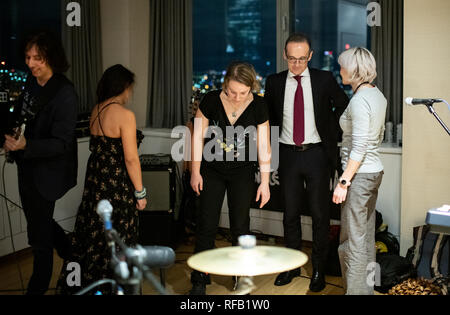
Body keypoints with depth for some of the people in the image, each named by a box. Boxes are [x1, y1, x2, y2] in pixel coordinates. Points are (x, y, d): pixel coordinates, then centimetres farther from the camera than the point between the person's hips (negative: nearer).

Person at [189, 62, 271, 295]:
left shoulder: (258, 106, -12)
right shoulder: (211, 101, -13)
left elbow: (263, 146, -6)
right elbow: (198, 137, -4)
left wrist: (265, 182, -5)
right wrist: (195, 172, -2)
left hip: (242, 174, 0)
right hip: (212, 171, 0)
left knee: (240, 227, 5)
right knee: (207, 225, 1)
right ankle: (199, 280, 15)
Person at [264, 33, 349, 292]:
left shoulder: (324, 80, -3)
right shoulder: (275, 82, 3)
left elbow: (344, 106, 11)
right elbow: (268, 115, 16)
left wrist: (332, 132, 3)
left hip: (317, 154, -2)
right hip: (288, 155, 2)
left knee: (320, 214, 5)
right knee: (291, 213, 11)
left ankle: (319, 270, 19)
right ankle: (293, 265, 26)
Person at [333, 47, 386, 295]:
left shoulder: (359, 100, -18)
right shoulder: (377, 95, 10)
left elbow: (359, 147, -22)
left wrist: (343, 182, -20)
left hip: (359, 174, -10)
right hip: (375, 170, 10)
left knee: (353, 240, -2)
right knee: (367, 236, 17)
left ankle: (356, 289, 5)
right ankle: (368, 288, 28)